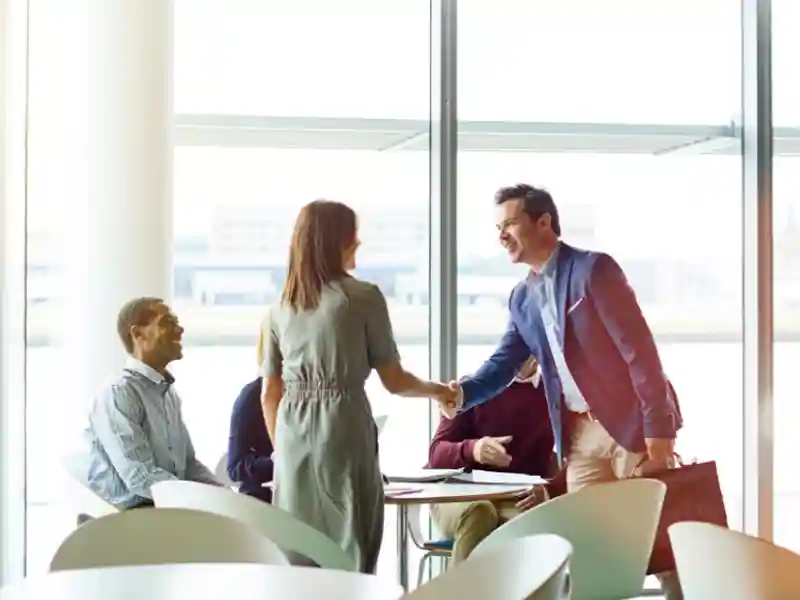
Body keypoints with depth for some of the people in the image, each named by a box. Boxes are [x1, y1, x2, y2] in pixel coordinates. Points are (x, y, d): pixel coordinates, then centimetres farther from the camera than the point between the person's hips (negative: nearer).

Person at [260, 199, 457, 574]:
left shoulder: (281, 308, 10)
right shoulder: (364, 297, -5)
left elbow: (270, 394, 12)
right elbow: (394, 381, -1)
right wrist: (437, 391, 17)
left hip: (292, 434, 5)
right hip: (343, 432, -5)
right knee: (348, 553, 1)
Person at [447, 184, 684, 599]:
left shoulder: (593, 269, -11)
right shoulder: (522, 298, 11)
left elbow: (639, 348, -15)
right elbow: (504, 363, 10)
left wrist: (657, 426, -19)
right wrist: (463, 392, -11)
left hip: (631, 423, -7)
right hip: (580, 433, 7)